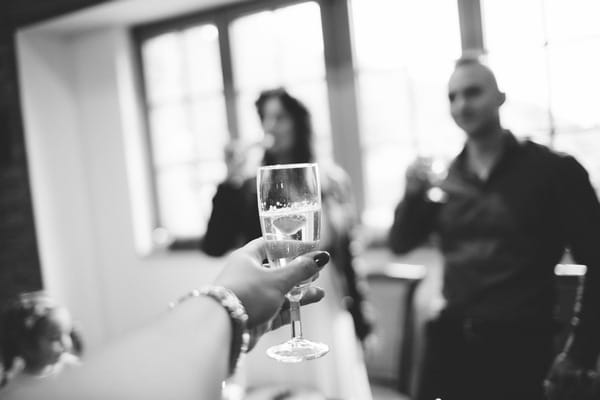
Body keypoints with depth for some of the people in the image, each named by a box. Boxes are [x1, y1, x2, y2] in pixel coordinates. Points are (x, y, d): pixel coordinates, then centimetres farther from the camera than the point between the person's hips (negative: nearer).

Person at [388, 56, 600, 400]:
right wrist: (413, 194, -11)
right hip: (450, 342, 4)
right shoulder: (446, 177, 7)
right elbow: (401, 244, 8)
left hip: (517, 347, -3)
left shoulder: (553, 170, -5)